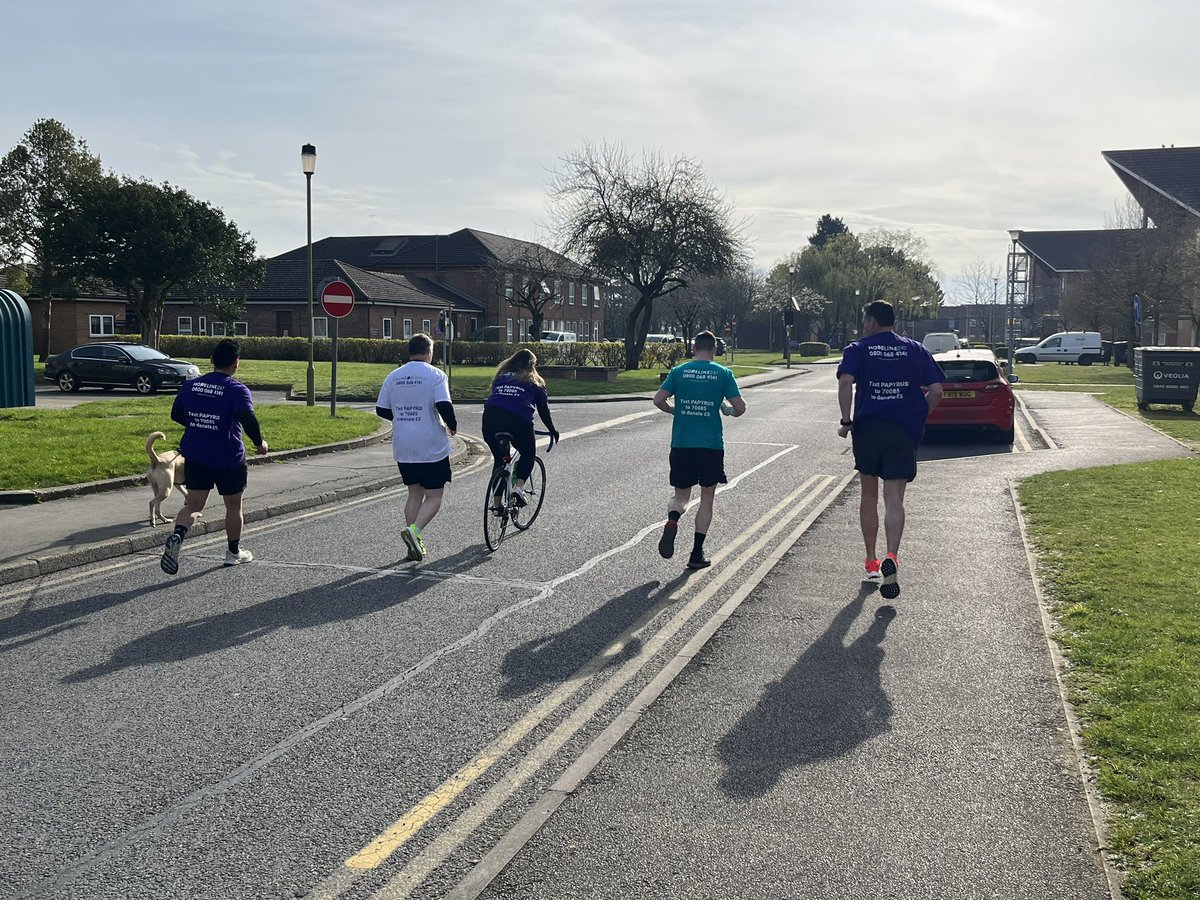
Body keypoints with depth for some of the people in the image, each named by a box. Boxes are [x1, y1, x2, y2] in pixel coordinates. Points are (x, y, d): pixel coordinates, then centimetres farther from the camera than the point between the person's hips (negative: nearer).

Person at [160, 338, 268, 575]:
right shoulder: (237, 390, -14)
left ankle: (177, 536, -21)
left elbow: (176, 414, 13)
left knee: (193, 504, 8)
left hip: (195, 456, 4)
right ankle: (234, 552, 28)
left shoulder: (190, 385, 3)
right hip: (229, 459, -4)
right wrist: (259, 443, -13)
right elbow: (248, 418, -28)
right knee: (233, 506, 15)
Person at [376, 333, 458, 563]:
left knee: (415, 494, 16)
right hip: (431, 448, -5)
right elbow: (444, 406, -19)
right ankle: (414, 530, -19)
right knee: (434, 497, 3)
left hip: (403, 448, 5)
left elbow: (381, 410, 9)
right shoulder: (435, 375, -8)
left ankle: (415, 545, 13)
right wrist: (452, 426, -1)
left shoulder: (393, 376, 7)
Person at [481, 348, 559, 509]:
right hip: (518, 422, -3)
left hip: (490, 419, 3)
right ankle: (517, 488, -2)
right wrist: (553, 430, 34)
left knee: (499, 458, 21)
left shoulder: (501, 376, 27)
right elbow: (544, 410, 21)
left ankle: (497, 502, 20)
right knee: (528, 454, 20)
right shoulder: (534, 381, 19)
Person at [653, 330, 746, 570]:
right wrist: (728, 411, 17)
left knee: (681, 495, 15)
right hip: (711, 445, -1)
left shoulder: (679, 371, 3)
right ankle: (697, 554, 9)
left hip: (681, 444, 1)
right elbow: (740, 407, -5)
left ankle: (672, 521, -19)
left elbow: (658, 400, -2)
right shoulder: (723, 373, -1)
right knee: (707, 498, 11)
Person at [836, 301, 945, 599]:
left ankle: (871, 561, 23)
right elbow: (936, 389, 1)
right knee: (894, 500, -1)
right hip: (903, 432, 0)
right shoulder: (915, 350, 8)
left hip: (867, 429, 0)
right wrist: (919, 418, 13)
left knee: (869, 496, 16)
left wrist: (846, 422, -8)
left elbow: (845, 383, -15)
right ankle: (891, 557, -23)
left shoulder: (857, 349, 2)